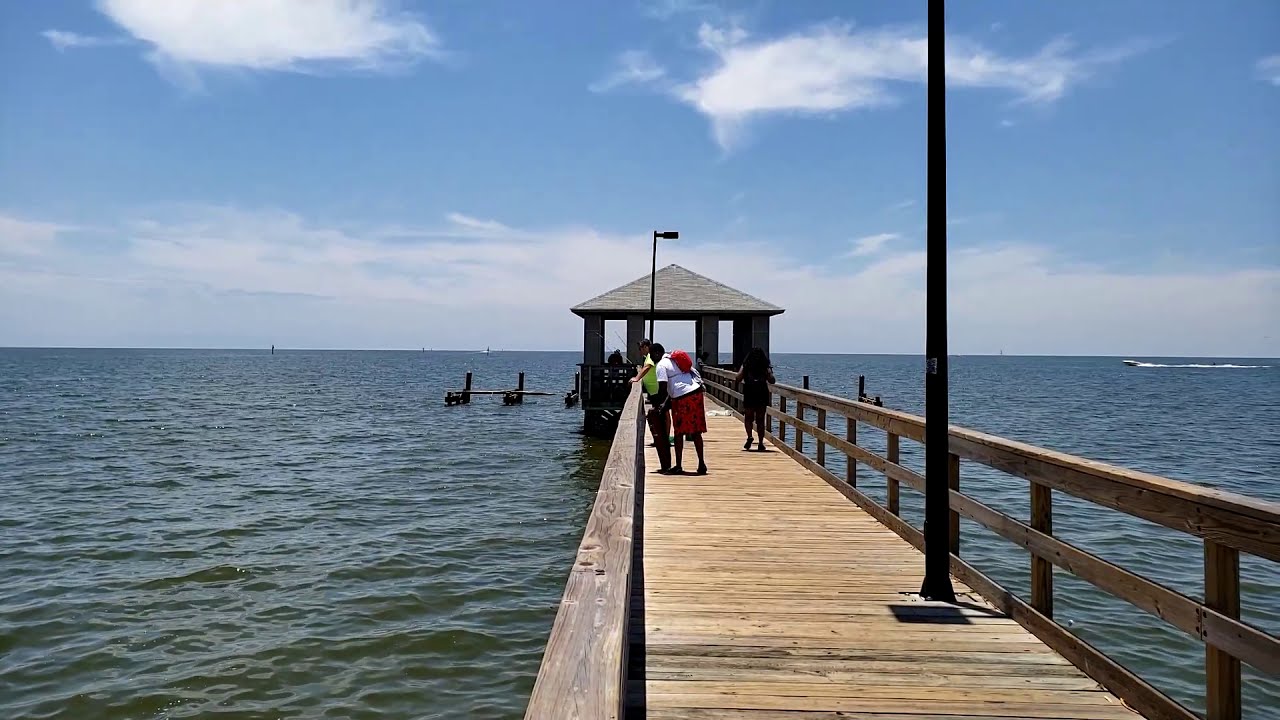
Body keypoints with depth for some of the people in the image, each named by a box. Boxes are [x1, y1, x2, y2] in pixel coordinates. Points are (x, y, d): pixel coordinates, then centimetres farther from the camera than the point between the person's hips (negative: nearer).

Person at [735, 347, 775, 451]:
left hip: (749, 395, -1)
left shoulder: (745, 366, 4)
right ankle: (761, 443, 6)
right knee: (760, 419, 8)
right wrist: (770, 372, 16)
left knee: (748, 417, 12)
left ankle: (749, 436, -10)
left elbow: (738, 379, -3)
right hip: (762, 395, 1)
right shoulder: (766, 367, 5)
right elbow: (772, 381, -1)